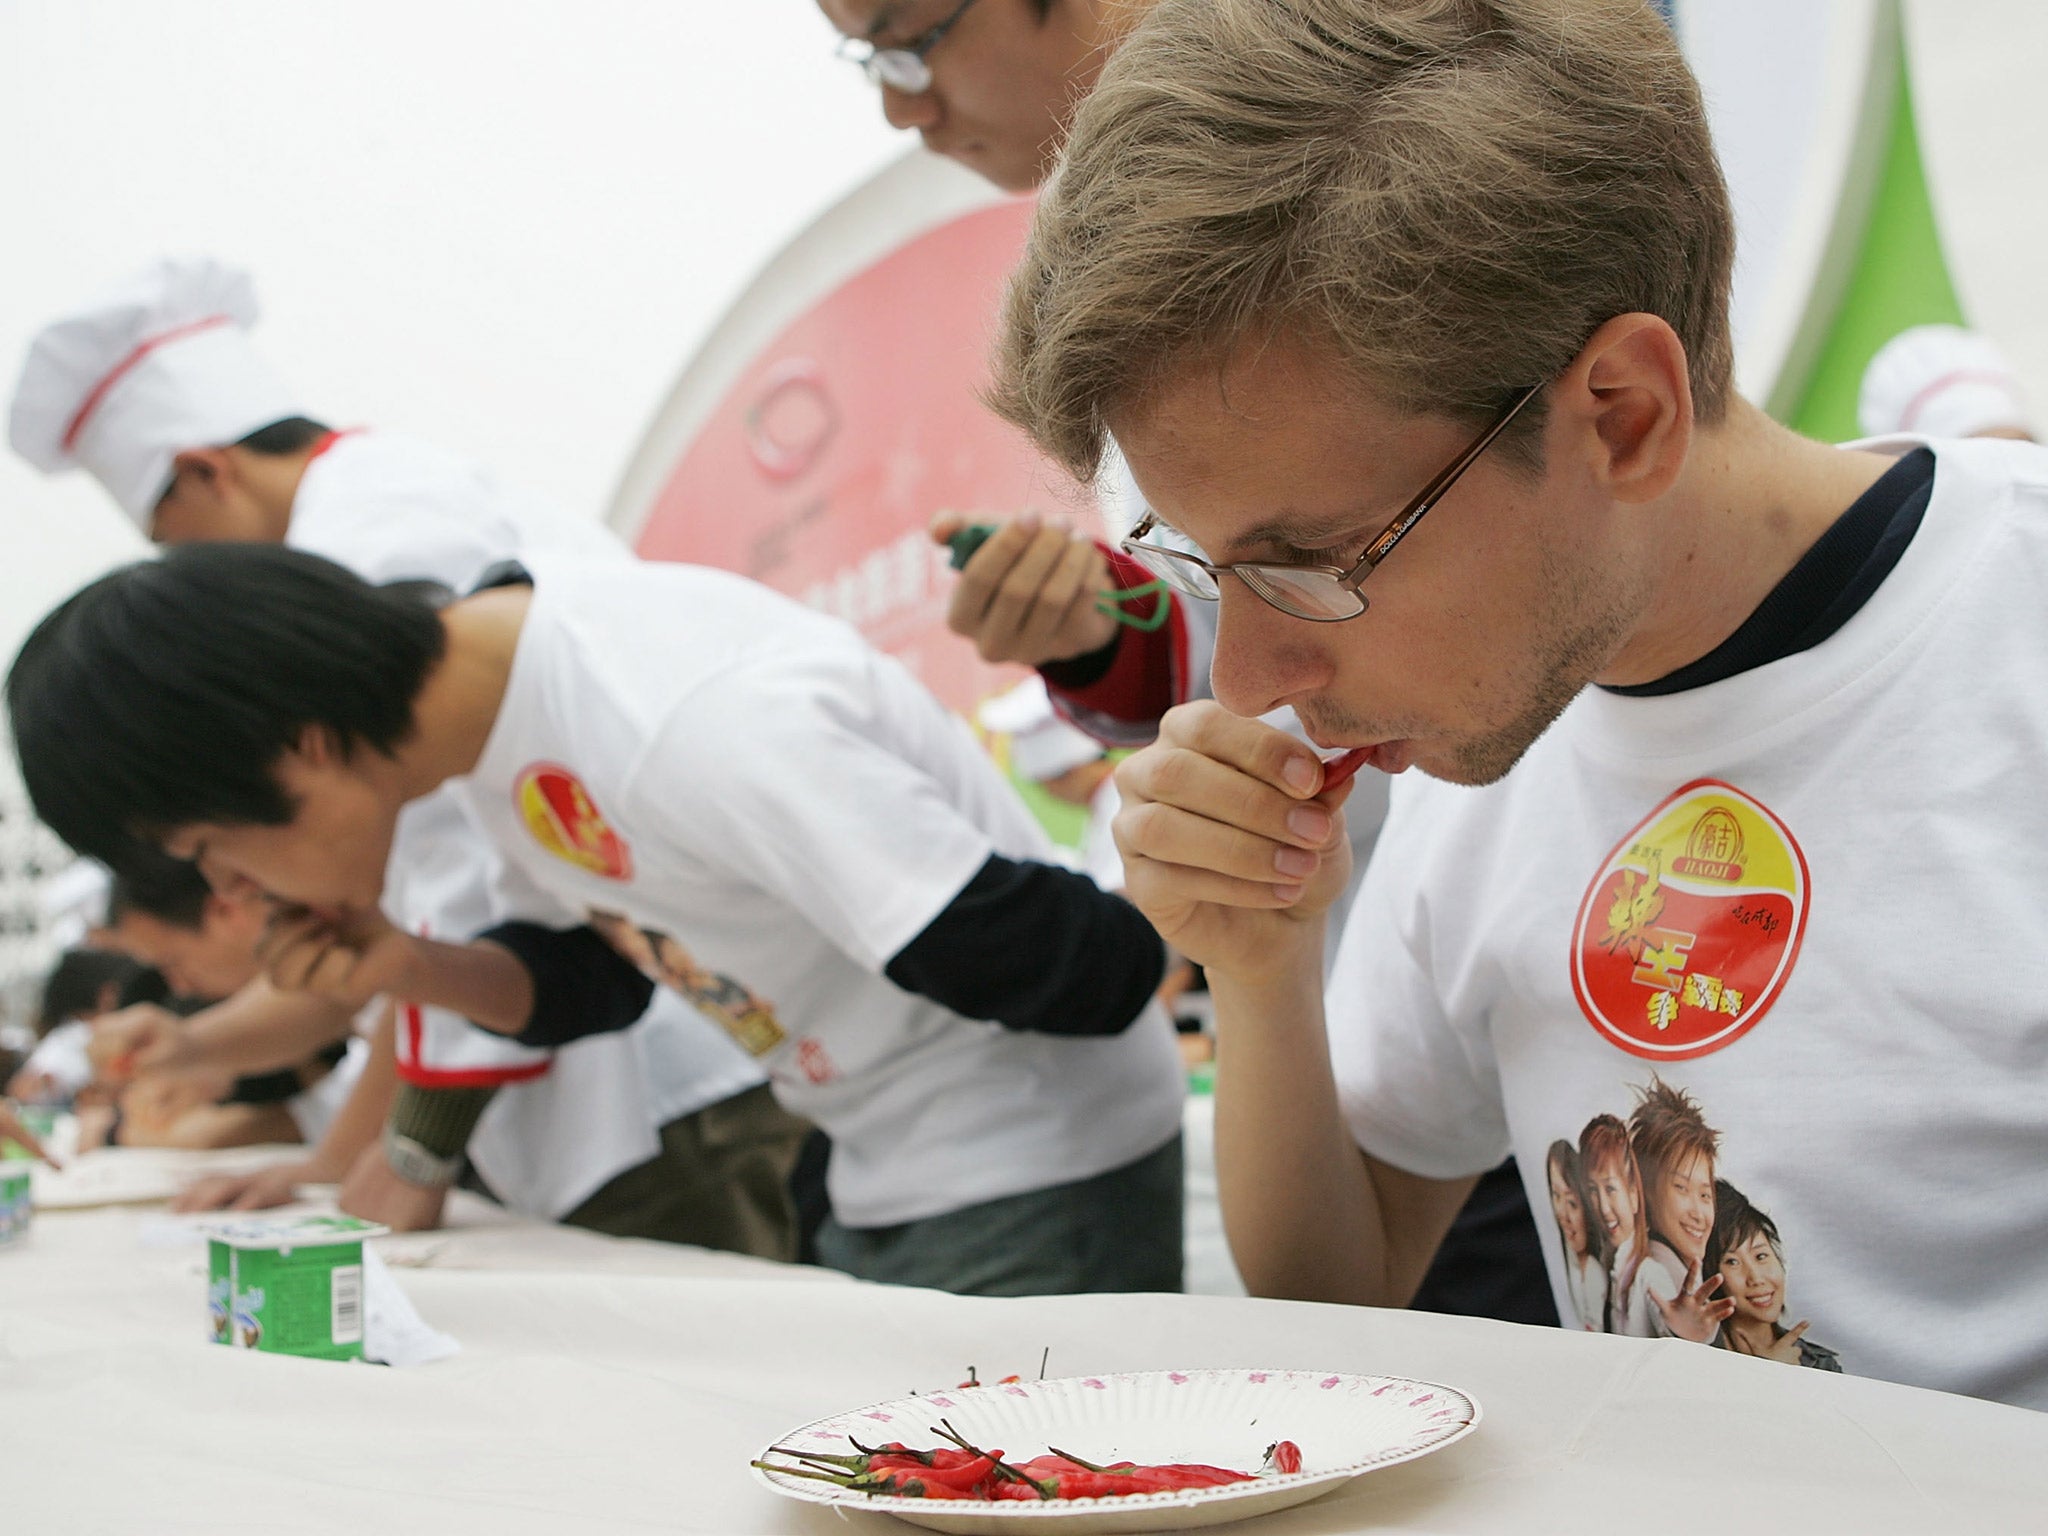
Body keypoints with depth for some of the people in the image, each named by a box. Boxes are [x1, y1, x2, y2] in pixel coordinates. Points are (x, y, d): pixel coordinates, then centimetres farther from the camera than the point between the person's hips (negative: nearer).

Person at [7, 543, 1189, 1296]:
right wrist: (410, 970, -5)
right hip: (871, 1187, 9)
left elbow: (1079, 973, -31)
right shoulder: (494, 705, -1)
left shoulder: (698, 733, -31)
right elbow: (597, 977, 12)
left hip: (1035, 1176, -9)